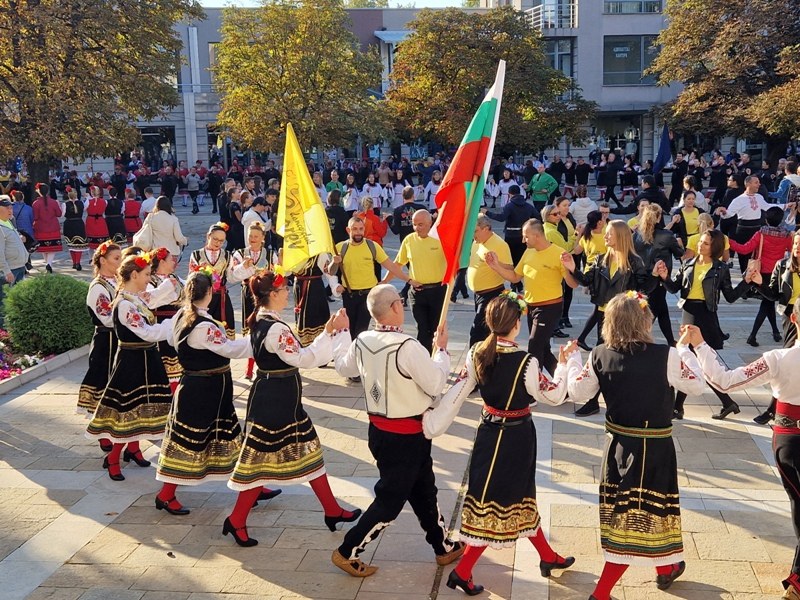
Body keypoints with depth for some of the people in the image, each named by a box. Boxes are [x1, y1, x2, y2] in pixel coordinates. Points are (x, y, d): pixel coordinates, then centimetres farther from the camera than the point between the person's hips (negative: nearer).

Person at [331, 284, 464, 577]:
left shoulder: (361, 342, -4)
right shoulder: (407, 347, -27)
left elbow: (343, 367, 16)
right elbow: (435, 384, -18)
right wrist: (441, 349, -4)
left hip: (379, 429, 8)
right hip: (405, 436, -8)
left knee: (424, 490, 23)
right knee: (390, 500, 8)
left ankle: (444, 547, 38)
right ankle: (347, 552, 18)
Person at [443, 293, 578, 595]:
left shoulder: (477, 353, -7)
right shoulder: (525, 362, -24)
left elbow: (458, 390, -1)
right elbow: (554, 397, -13)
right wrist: (563, 364, -1)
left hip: (489, 431, 7)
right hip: (516, 436, -7)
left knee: (520, 495, 21)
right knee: (499, 503, 4)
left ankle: (548, 557, 40)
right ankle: (462, 572, 8)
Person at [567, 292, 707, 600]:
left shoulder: (599, 356, -8)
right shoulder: (666, 356, -18)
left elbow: (577, 392, 3)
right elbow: (697, 385, -4)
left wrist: (570, 362, 20)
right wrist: (685, 349, 8)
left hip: (618, 444, 4)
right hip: (655, 447, -4)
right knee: (645, 512, 8)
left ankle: (665, 569, 42)